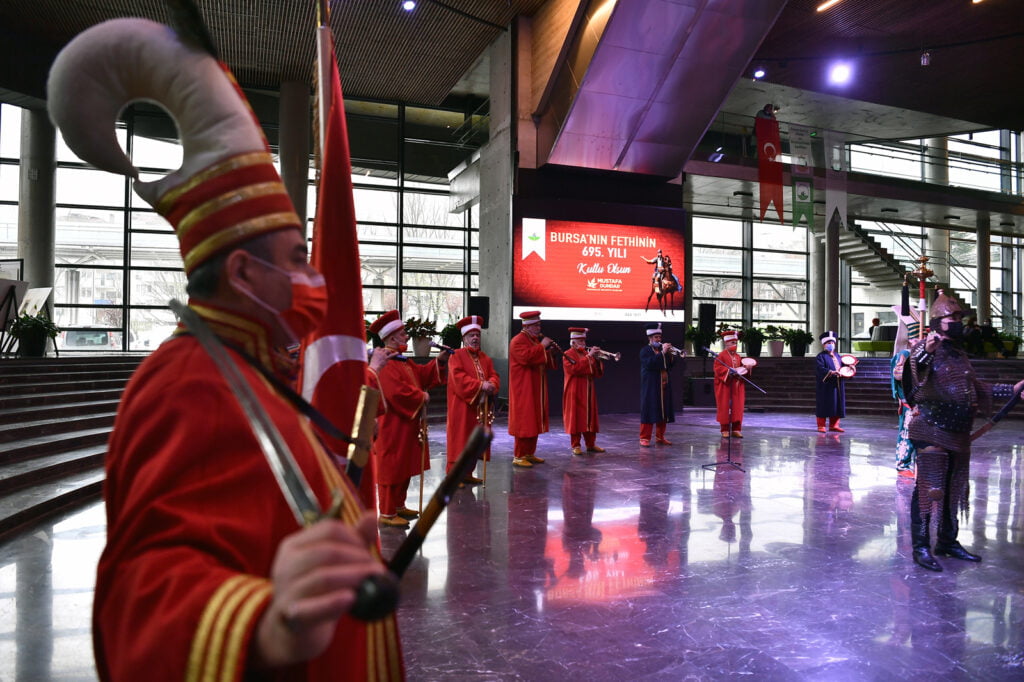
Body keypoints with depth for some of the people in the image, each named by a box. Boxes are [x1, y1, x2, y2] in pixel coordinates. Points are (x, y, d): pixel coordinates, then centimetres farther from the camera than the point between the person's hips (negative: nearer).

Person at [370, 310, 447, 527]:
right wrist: (421, 397, -16)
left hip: (407, 425, 11)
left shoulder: (403, 361, 13)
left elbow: (421, 375, 20)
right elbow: (397, 391, -29)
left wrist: (439, 361, 8)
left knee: (405, 467, 17)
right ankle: (387, 513, 7)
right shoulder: (385, 364, -21)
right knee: (391, 468, -2)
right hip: (393, 427, -11)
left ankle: (398, 505, 30)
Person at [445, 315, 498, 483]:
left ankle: (467, 473, 20)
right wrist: (480, 385, -25)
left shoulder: (485, 358, 15)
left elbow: (494, 376, 7)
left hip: (480, 407, 6)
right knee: (459, 440, -6)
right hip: (462, 406, -6)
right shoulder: (457, 356, -4)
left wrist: (491, 384, -17)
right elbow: (459, 378, -17)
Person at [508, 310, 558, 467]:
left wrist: (549, 351, 2)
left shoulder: (536, 340, 18)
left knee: (534, 421, 11)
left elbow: (544, 363, 20)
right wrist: (542, 346, -21)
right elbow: (526, 357, -28)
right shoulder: (518, 341, -11)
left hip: (536, 390, 9)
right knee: (524, 421, -8)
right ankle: (518, 456, -3)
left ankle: (530, 453, 19)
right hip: (524, 389, -9)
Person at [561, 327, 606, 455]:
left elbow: (599, 374, 11)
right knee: (575, 418, -4)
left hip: (588, 394, 6)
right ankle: (575, 445, 4)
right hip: (574, 394, -6)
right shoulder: (568, 355, -4)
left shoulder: (587, 354, 16)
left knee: (590, 417, 8)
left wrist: (597, 359, -5)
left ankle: (591, 444, 16)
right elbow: (575, 369, -24)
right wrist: (589, 356, -23)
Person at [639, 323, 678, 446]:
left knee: (663, 411, 8)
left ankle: (660, 437, 18)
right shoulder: (645, 351, -2)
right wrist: (662, 352, -21)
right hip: (650, 387, -6)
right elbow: (650, 364, -20)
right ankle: (644, 438, -3)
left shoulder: (662, 349, 17)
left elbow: (671, 365, 13)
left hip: (664, 386, 6)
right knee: (649, 412, -7)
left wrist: (670, 354, -5)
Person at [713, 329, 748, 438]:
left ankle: (736, 429, 10)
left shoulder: (738, 357, 13)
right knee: (725, 407, -1)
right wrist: (729, 371, -22)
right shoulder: (721, 356, -6)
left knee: (738, 407, 4)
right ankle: (725, 430, 6)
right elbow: (718, 369, -12)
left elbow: (741, 368, 22)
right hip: (725, 385, -6)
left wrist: (742, 370, 1)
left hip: (737, 386, 6)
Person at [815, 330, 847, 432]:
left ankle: (834, 425, 17)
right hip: (826, 386, -7)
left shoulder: (837, 355, 18)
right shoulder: (821, 356, -5)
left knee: (837, 405, 8)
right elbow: (819, 369, -18)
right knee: (824, 405, -2)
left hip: (837, 386, 7)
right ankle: (821, 426, 4)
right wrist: (831, 372, -31)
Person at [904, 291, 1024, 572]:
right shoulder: (926, 349, -11)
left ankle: (948, 541, 29)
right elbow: (914, 378, -31)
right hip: (933, 434, -9)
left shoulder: (959, 353, 15)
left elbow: (975, 388, 26)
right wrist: (925, 354, -49)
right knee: (929, 488, -7)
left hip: (959, 435, 9)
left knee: (955, 489, 16)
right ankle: (921, 547, 0)